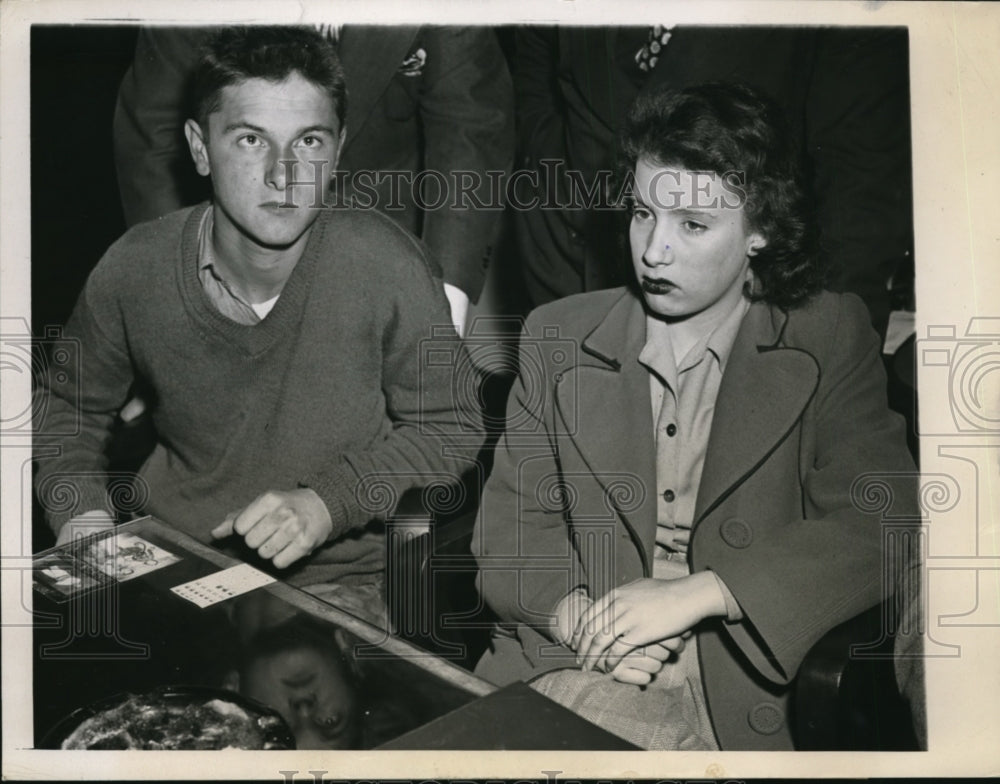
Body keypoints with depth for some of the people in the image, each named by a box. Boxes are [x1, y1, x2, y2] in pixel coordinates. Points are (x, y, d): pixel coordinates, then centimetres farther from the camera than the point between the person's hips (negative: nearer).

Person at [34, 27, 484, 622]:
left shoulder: (381, 262, -17)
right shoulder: (136, 270, -8)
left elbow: (451, 427, -5)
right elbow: (70, 404, 13)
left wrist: (327, 502, -17)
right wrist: (82, 509, -4)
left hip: (339, 580, -3)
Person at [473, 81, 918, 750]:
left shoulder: (830, 341, 3)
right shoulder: (558, 336, 9)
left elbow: (880, 526, -8)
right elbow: (511, 528, 7)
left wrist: (696, 593, -18)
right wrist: (574, 615, -14)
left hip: (733, 703, -1)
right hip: (563, 672, 2)